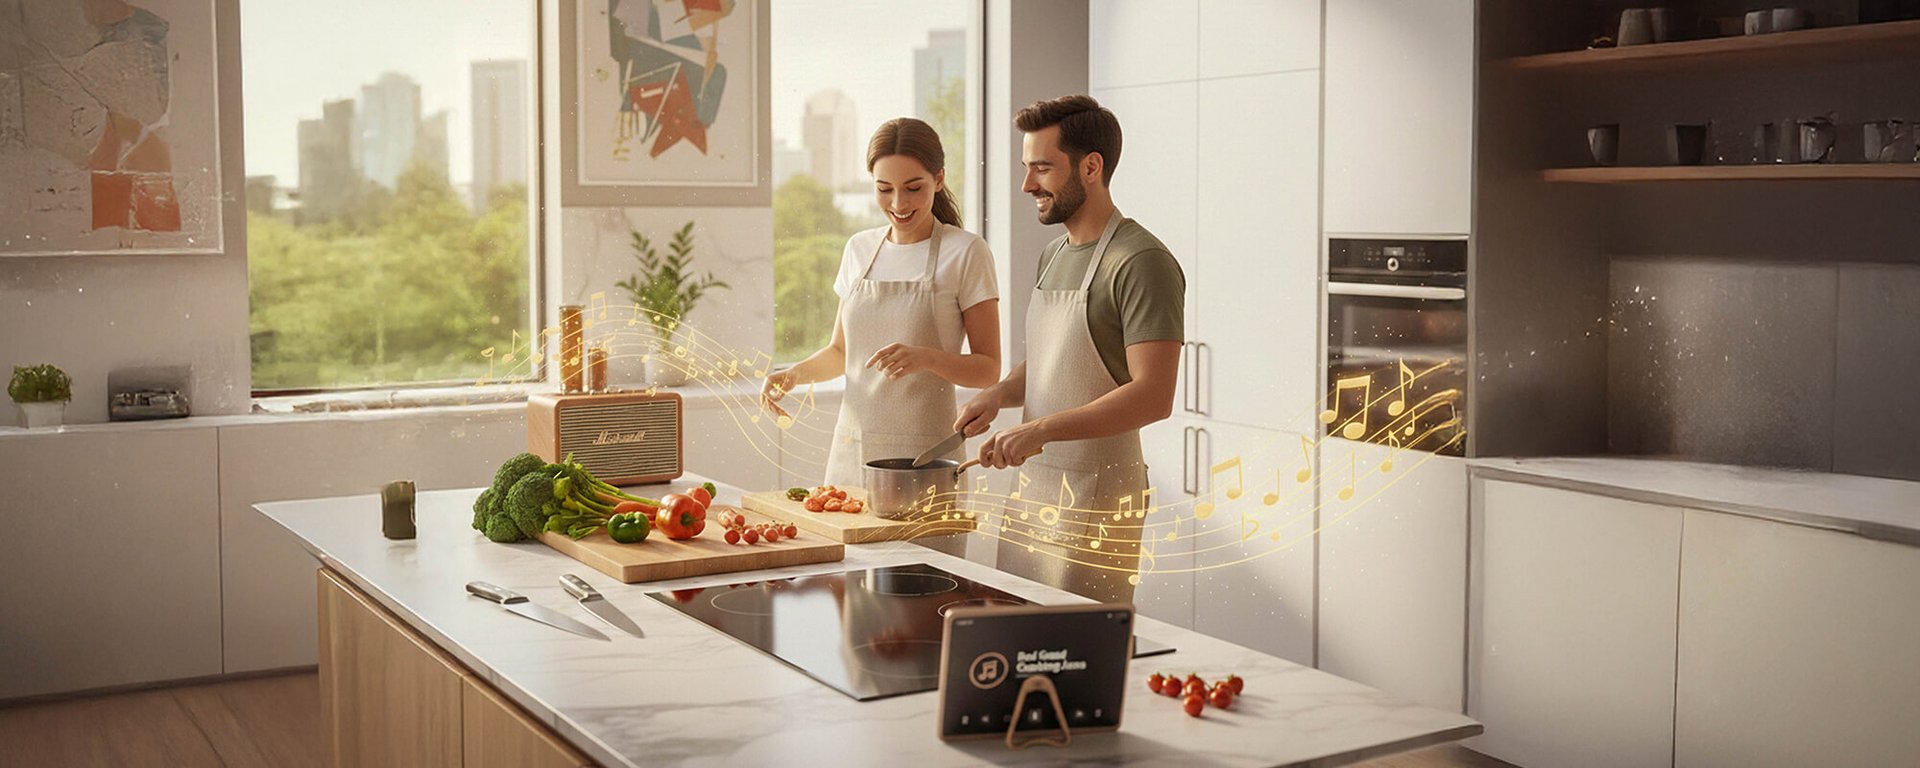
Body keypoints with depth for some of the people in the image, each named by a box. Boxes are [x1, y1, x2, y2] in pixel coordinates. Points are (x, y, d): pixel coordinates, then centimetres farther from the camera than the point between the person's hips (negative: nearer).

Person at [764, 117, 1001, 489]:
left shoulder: (966, 252, -5)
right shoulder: (859, 249, 10)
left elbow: (988, 369, -6)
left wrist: (926, 358, -23)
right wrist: (795, 373, -1)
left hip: (925, 455, -4)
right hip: (851, 449, 5)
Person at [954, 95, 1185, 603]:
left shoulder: (1141, 262, -14)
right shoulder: (1054, 255, 14)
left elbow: (1153, 396, -22)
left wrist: (1041, 430, -26)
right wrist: (1000, 393, 5)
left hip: (1097, 500, -8)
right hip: (1033, 486, 8)